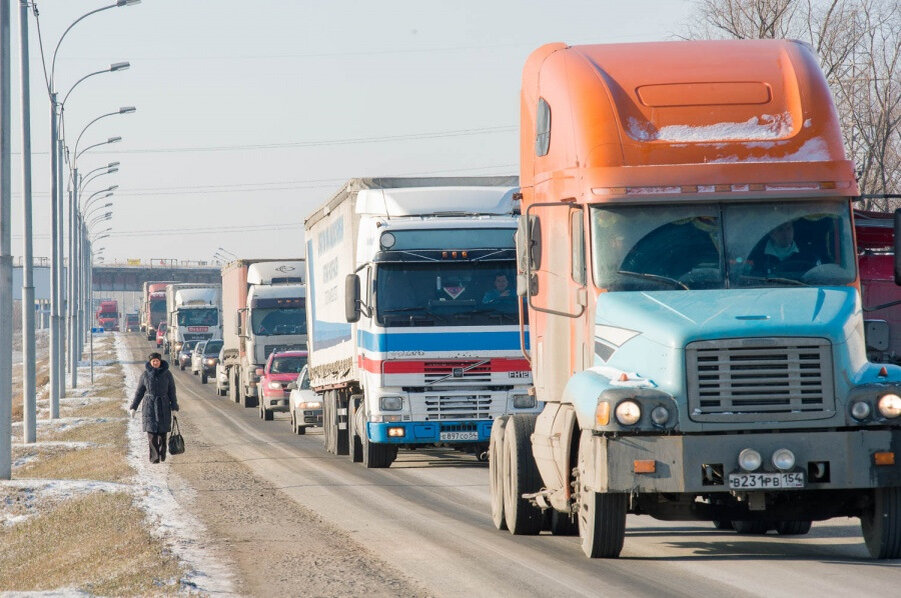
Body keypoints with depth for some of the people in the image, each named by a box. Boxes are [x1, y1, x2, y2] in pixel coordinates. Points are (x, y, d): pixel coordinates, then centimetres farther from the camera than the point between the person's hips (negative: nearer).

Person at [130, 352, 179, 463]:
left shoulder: (167, 374, 1)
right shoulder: (145, 374, 2)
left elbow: (172, 391, 5)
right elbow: (139, 391, 9)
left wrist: (174, 408, 0)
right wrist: (133, 407, 8)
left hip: (163, 406, 0)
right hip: (149, 406, 0)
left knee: (162, 432, 4)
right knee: (151, 431, -9)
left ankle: (162, 454, 25)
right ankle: (154, 457, -8)